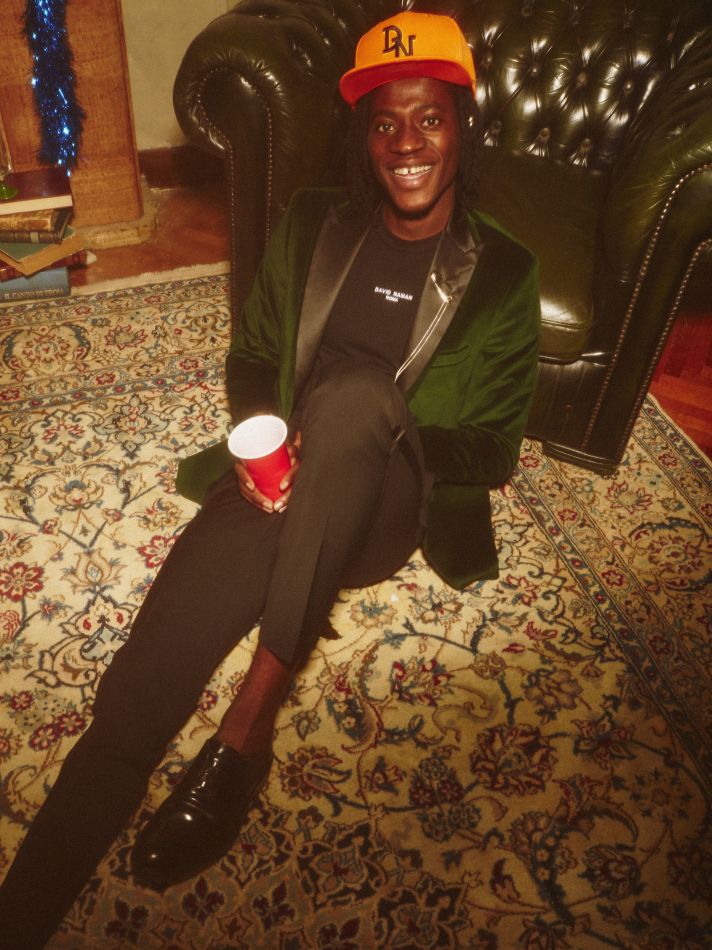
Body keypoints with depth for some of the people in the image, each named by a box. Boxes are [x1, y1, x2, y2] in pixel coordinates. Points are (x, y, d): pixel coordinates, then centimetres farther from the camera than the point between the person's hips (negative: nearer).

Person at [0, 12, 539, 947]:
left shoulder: (500, 274, 4)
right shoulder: (314, 225, 10)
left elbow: (494, 449, 3)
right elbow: (251, 359, 15)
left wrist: (371, 442, -14)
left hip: (397, 509, -2)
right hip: (282, 488, 2)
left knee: (353, 395, -37)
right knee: (137, 694, -22)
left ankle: (247, 735, -30)